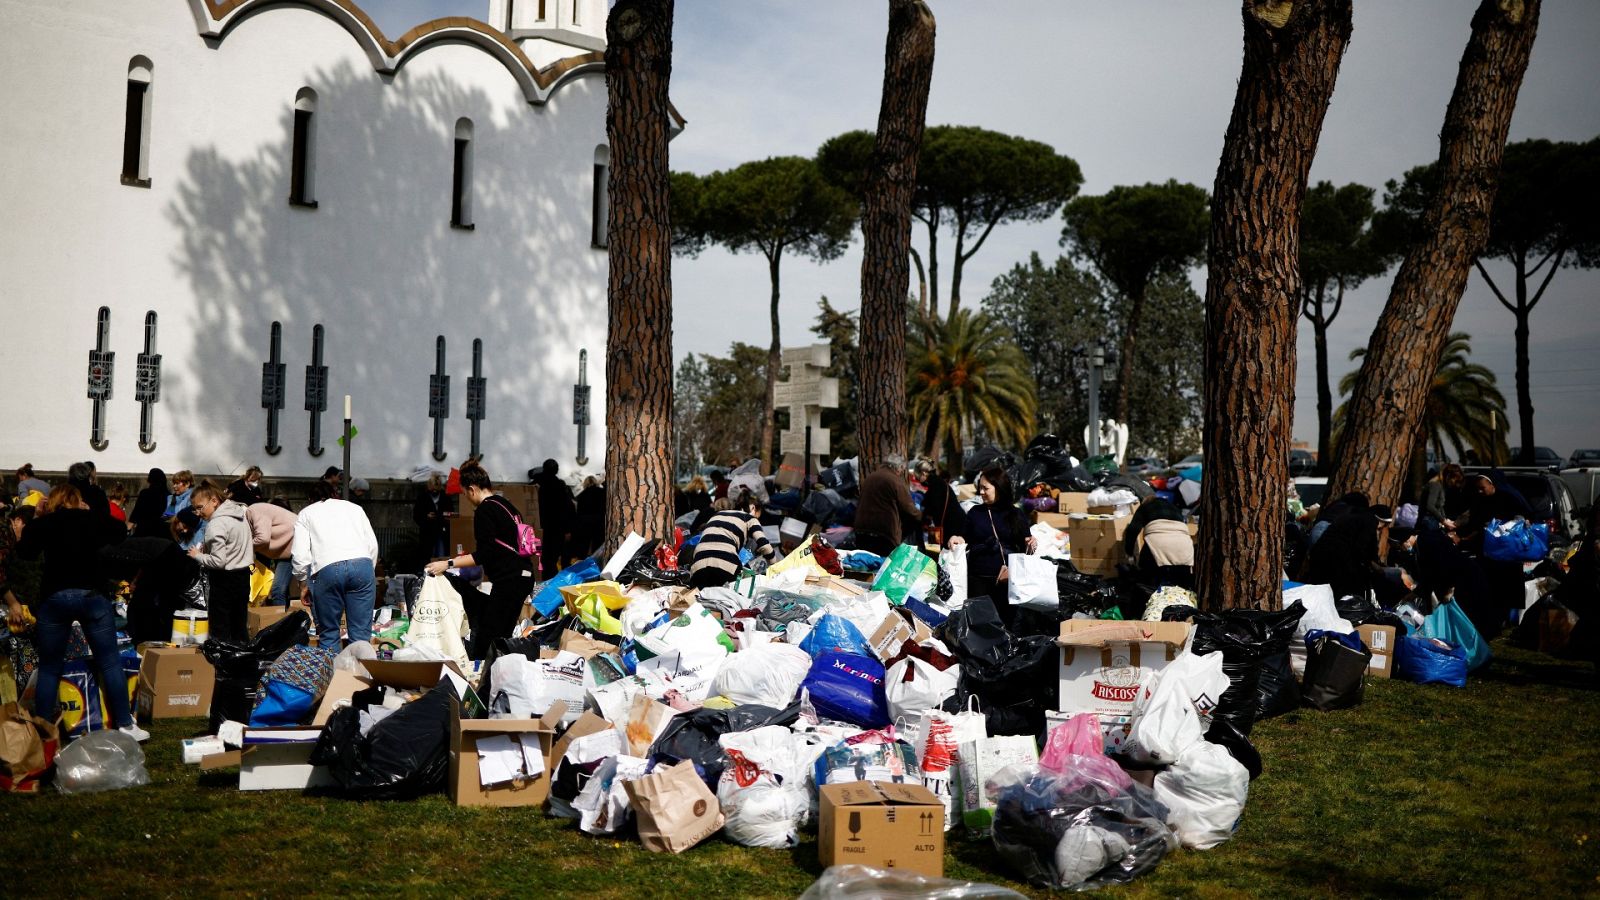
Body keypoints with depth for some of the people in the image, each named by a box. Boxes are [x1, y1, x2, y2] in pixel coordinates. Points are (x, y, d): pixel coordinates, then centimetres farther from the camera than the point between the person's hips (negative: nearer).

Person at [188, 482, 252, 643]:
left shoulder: (216, 524, -19)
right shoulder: (239, 513, 8)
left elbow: (218, 561, -23)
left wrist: (198, 556, -7)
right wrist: (206, 547, 12)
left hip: (224, 580, -9)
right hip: (243, 576, 9)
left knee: (220, 632, -2)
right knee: (239, 629, 14)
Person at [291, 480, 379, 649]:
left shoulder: (306, 513, 23)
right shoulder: (354, 507, 29)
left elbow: (300, 554, 9)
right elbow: (373, 545, 19)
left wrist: (304, 583, 20)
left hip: (327, 569, -2)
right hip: (362, 564, 2)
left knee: (328, 634, 9)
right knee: (361, 633, 4)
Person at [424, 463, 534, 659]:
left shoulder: (485, 510, -11)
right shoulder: (507, 505, 17)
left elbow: (484, 554, -16)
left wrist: (448, 563, -15)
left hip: (509, 580, -10)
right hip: (523, 576, 10)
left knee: (485, 640, -10)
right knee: (502, 637, 9)